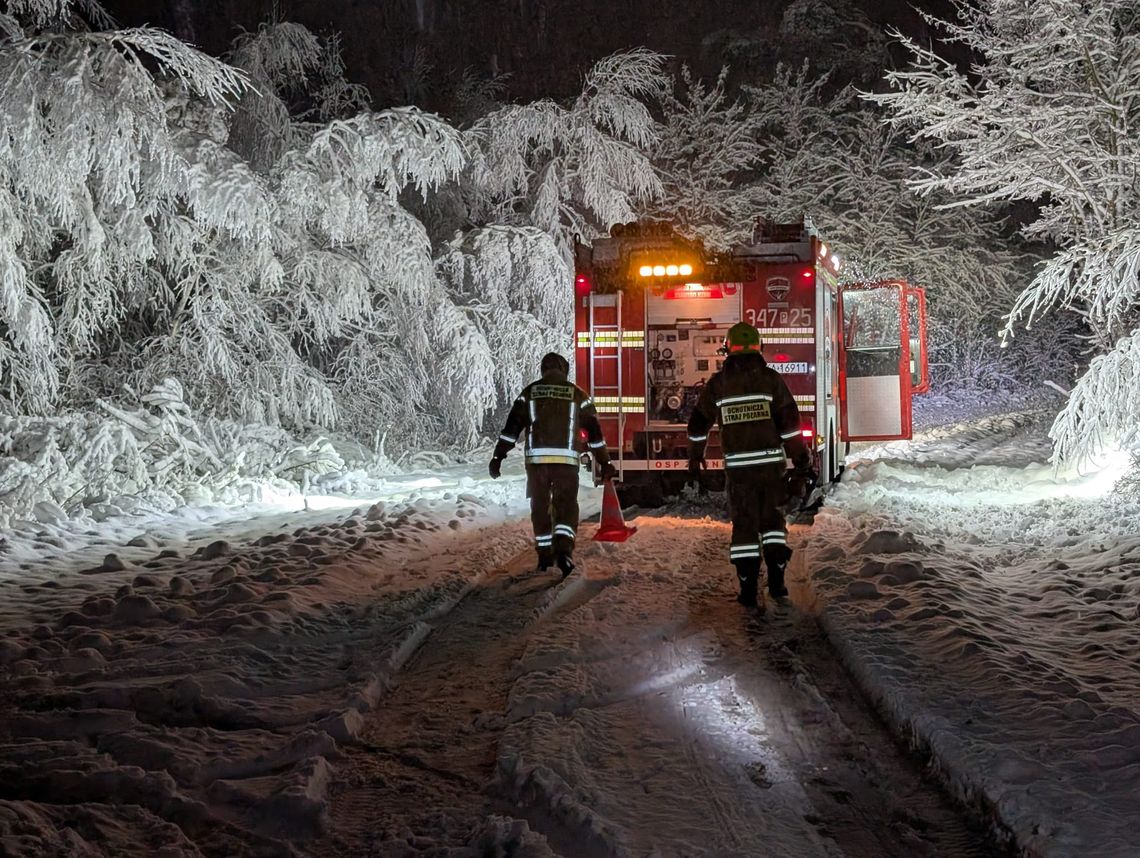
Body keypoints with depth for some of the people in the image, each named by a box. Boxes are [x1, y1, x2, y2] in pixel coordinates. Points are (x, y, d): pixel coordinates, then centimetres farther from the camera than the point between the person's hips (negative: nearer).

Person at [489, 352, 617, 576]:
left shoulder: (530, 392, 11)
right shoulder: (577, 394, 9)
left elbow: (512, 426, 5)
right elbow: (594, 431, 10)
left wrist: (498, 457, 7)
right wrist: (605, 463, 16)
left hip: (536, 458, 1)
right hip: (566, 459, -1)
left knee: (540, 507, 14)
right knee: (566, 506, -1)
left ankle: (544, 555, 19)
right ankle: (564, 548, -24)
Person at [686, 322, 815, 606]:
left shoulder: (718, 383, 3)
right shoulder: (770, 379, -2)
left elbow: (699, 422, 12)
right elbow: (790, 423, -6)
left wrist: (694, 457, 26)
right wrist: (801, 462, -1)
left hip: (737, 465, 0)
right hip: (771, 461, 0)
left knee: (744, 524, 7)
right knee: (773, 520, 15)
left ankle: (748, 588, 4)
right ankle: (776, 581, 8)